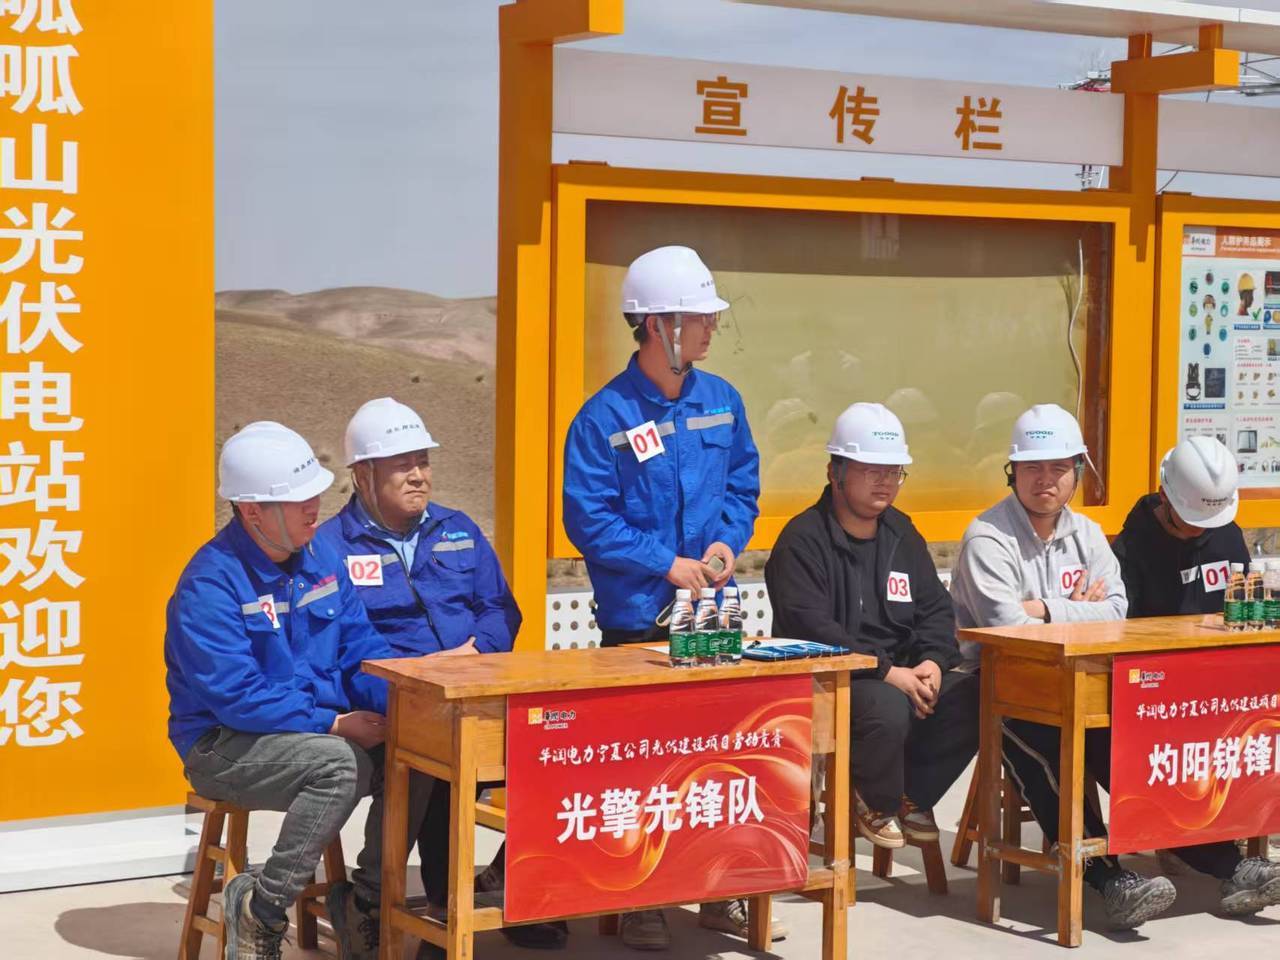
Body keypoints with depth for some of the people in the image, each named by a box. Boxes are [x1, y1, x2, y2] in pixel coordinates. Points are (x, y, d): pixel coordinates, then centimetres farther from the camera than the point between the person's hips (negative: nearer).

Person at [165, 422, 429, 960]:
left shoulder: (320, 559, 6)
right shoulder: (210, 583, -17)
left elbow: (361, 648, 7)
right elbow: (235, 695, -22)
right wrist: (331, 724, -22)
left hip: (323, 728, 7)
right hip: (225, 746, -7)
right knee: (341, 764, -33)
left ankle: (366, 901, 0)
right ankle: (260, 911, -16)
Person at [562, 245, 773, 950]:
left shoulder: (721, 401, 6)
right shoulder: (605, 417, -11)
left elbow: (744, 485, 14)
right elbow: (588, 518, -13)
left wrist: (728, 541, -5)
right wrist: (668, 565, -16)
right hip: (636, 620, -5)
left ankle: (723, 893, 22)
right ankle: (639, 901, 14)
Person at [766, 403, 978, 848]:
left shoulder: (902, 535, 16)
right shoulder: (803, 540, -8)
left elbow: (936, 610, 14)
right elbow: (810, 627, -20)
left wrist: (932, 662, -8)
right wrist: (886, 672, -24)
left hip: (903, 674, 7)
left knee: (975, 697, -16)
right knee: (889, 709, -36)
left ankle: (912, 795, 5)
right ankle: (875, 803, -4)